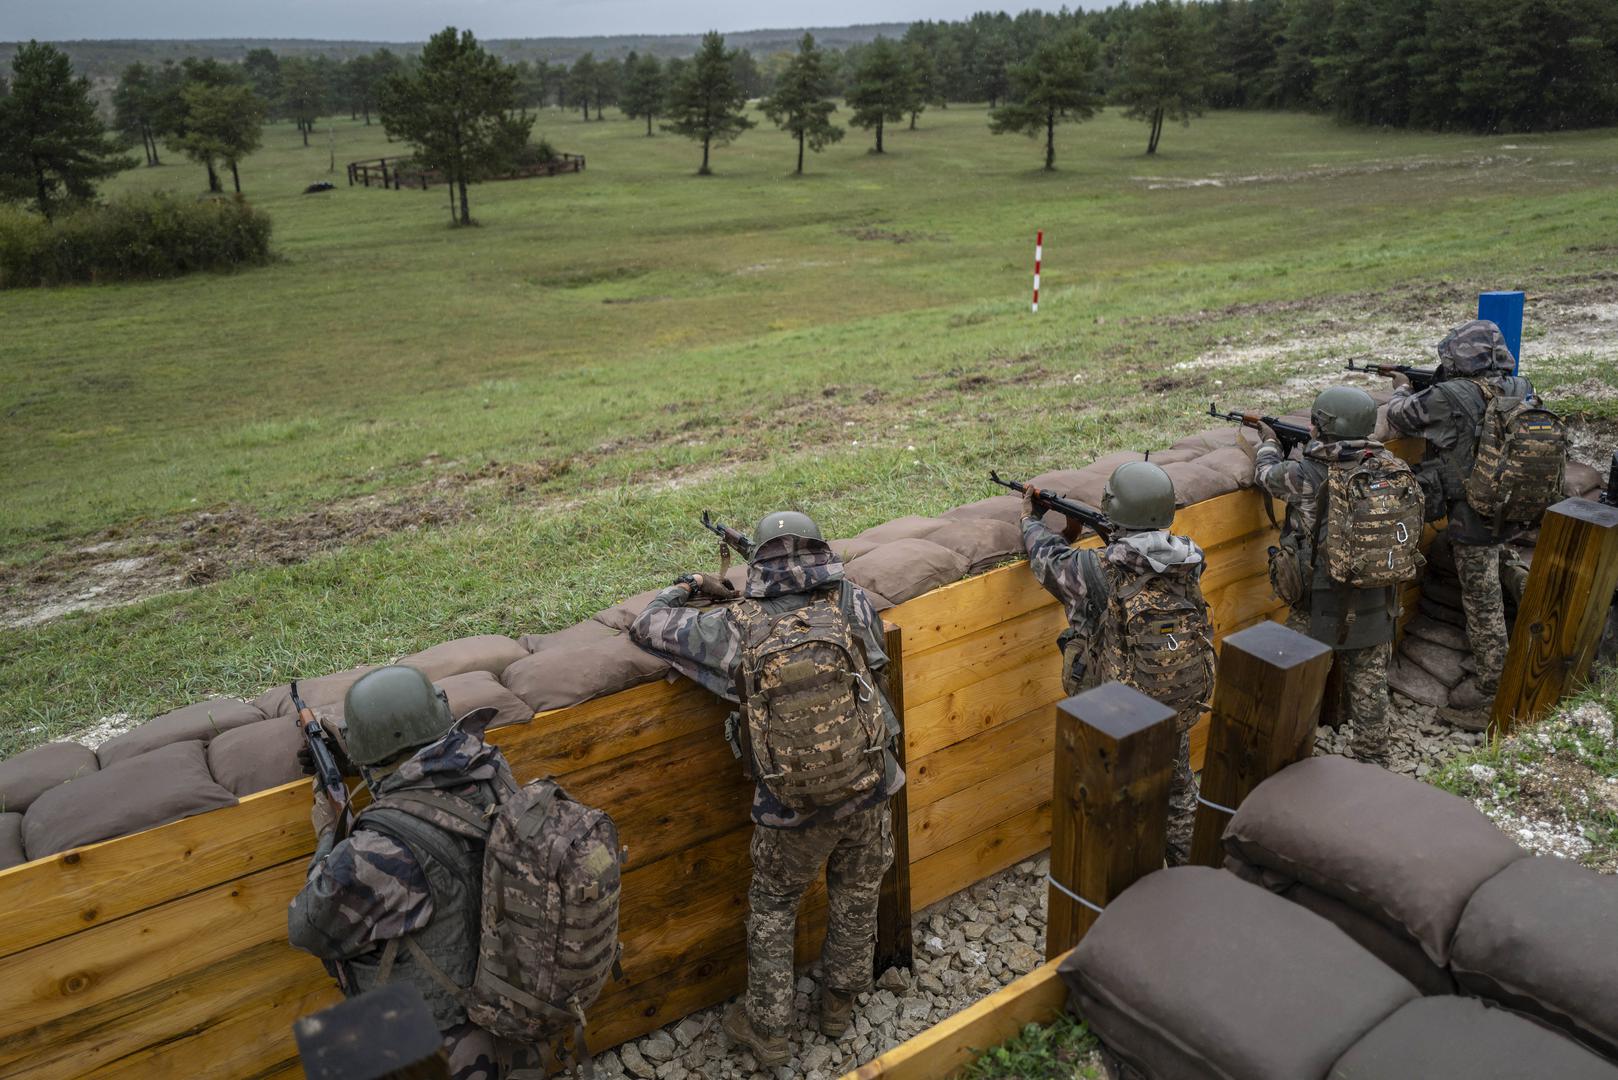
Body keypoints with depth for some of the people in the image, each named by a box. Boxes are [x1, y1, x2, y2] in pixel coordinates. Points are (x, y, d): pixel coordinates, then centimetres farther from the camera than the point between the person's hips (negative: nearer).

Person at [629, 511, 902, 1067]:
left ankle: (767, 1030, 34)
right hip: (868, 793, 2)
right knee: (856, 899, 25)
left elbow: (647, 627, -2)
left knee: (772, 909, 22)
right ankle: (840, 1002, 45)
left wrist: (689, 585, 15)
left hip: (792, 812, -1)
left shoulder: (738, 626, -13)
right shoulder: (853, 604, -11)